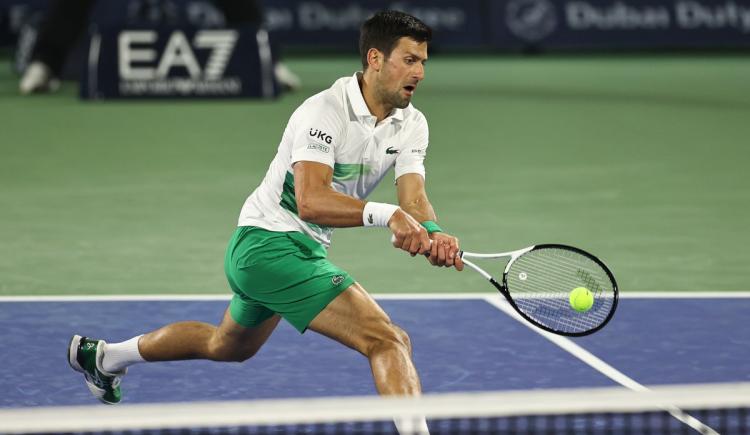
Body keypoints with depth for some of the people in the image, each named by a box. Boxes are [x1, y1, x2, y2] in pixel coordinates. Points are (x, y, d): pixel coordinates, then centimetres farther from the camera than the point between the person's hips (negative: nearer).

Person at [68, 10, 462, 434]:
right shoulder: (325, 111, -24)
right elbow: (310, 202, -37)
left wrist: (433, 233, -37)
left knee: (229, 347, 34)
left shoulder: (412, 124, -1)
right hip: (270, 242, -10)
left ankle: (103, 355, 52)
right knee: (389, 341, -24)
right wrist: (386, 213, -50)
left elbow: (414, 200, -14)